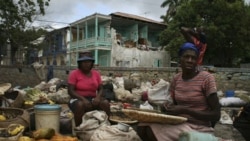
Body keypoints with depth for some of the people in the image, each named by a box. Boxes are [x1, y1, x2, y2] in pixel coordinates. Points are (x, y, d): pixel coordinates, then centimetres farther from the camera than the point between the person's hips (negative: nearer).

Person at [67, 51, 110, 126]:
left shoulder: (96, 73, 6)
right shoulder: (74, 73, -5)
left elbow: (100, 89, 7)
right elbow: (70, 91, -11)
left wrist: (98, 97, -17)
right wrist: (83, 99, -25)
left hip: (93, 99, 3)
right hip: (78, 99, -3)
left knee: (105, 103, -25)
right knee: (80, 105, -37)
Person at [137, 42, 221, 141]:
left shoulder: (206, 78, -12)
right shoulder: (176, 79, 5)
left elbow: (216, 115, -13)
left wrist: (184, 110, -22)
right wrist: (168, 107, -11)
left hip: (199, 129, -5)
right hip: (179, 124, 5)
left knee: (150, 131, -26)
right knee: (143, 127, -20)